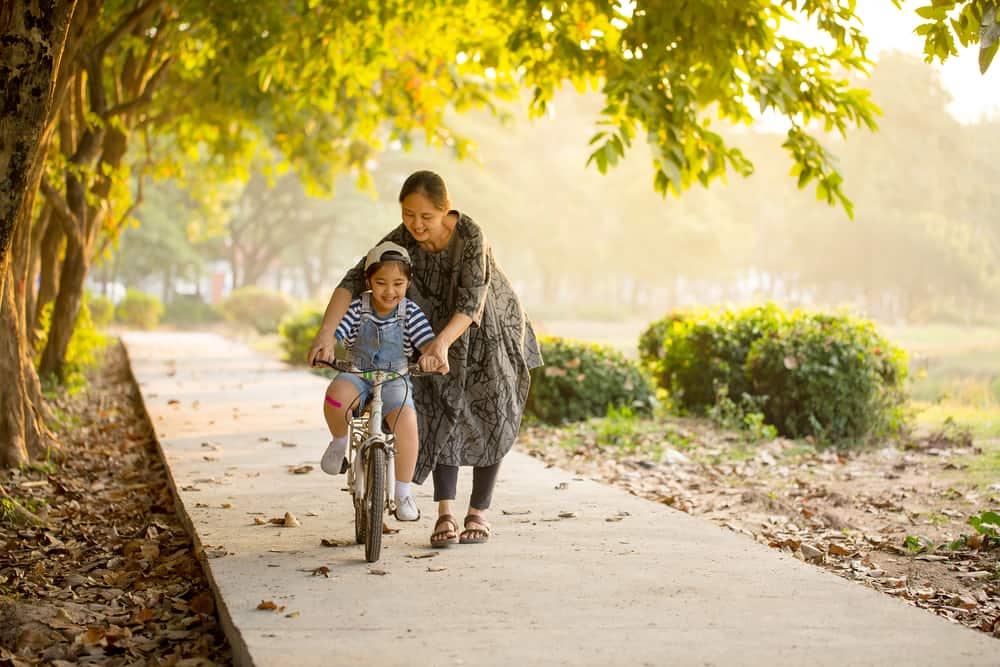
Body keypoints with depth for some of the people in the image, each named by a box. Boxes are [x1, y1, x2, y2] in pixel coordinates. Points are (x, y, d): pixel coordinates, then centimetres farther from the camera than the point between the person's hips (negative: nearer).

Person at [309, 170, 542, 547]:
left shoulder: (470, 236, -31)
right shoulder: (400, 241, -20)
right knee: (441, 415, -8)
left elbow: (471, 302, -39)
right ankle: (445, 515, -4)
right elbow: (353, 282, -26)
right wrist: (326, 333, -40)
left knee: (489, 418, 1)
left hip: (491, 331, -3)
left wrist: (442, 343, -55)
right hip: (440, 336, 3)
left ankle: (478, 514, 13)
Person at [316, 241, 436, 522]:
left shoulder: (410, 312, -7)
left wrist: (431, 355, -40)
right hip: (357, 374, 0)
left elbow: (428, 342, -16)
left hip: (395, 380, 0)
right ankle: (339, 442, -2)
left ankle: (403, 492, -15)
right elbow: (334, 333, -13)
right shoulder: (358, 307, -6)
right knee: (336, 395, -36)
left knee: (406, 419, -31)